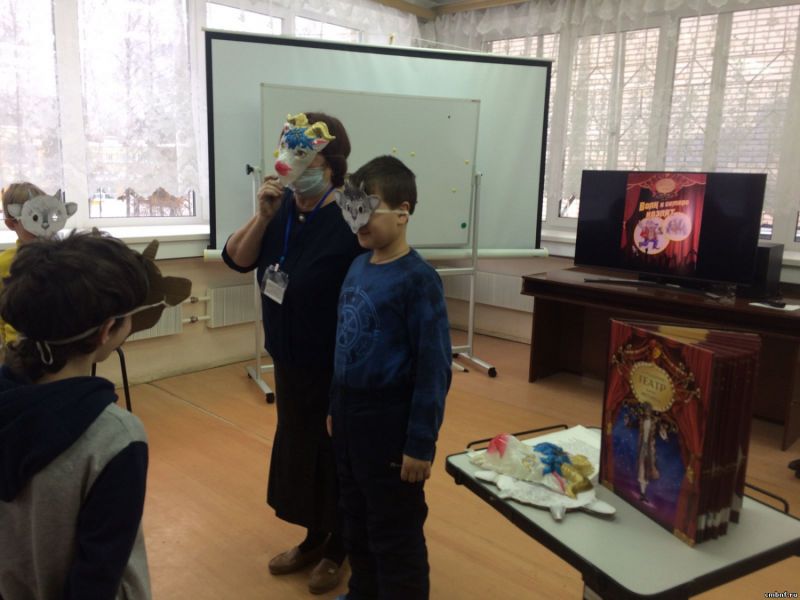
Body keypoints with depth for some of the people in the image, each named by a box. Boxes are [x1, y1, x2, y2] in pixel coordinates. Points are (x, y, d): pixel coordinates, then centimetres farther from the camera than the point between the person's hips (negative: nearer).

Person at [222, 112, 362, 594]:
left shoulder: (347, 222, -22)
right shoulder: (284, 207, -1)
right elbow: (237, 260, 1)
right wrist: (263, 216, -16)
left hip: (335, 367, -7)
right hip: (290, 360, 7)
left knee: (335, 455, 10)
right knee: (298, 448, 20)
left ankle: (340, 548, 34)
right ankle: (314, 538, 41)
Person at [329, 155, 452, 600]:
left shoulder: (418, 280, -18)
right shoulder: (357, 267, 4)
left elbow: (434, 367, -18)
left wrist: (421, 443, -17)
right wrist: (336, 408, 15)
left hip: (391, 421, -7)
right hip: (349, 414, 8)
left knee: (394, 534, 10)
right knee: (356, 519, 24)